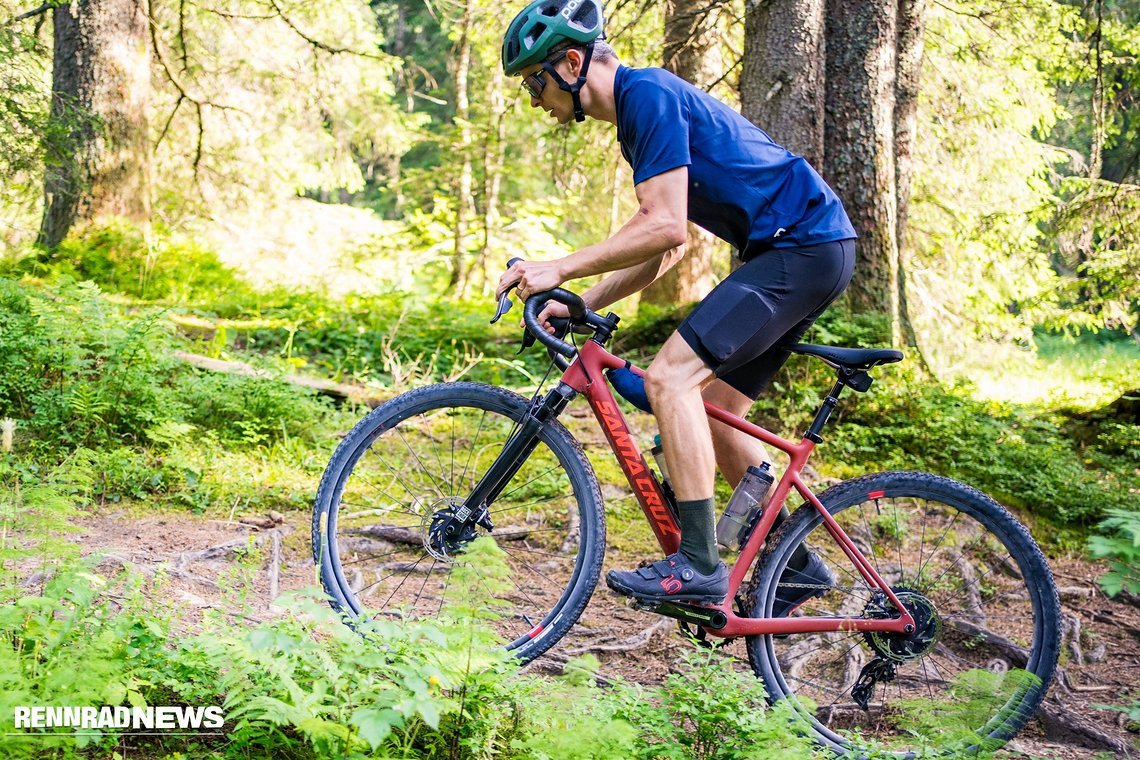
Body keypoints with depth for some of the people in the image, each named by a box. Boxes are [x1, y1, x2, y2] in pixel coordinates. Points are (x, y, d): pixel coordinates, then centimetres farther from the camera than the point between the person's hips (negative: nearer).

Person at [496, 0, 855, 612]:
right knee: (709, 415, 11)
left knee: (670, 377, -18)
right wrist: (580, 306, 10)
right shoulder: (639, 109, 17)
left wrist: (560, 269, -19)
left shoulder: (648, 93, -14)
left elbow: (664, 227, -23)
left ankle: (698, 567, -14)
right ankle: (798, 568, 18)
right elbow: (663, 247, 18)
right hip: (796, 252, 10)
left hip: (805, 246, -10)